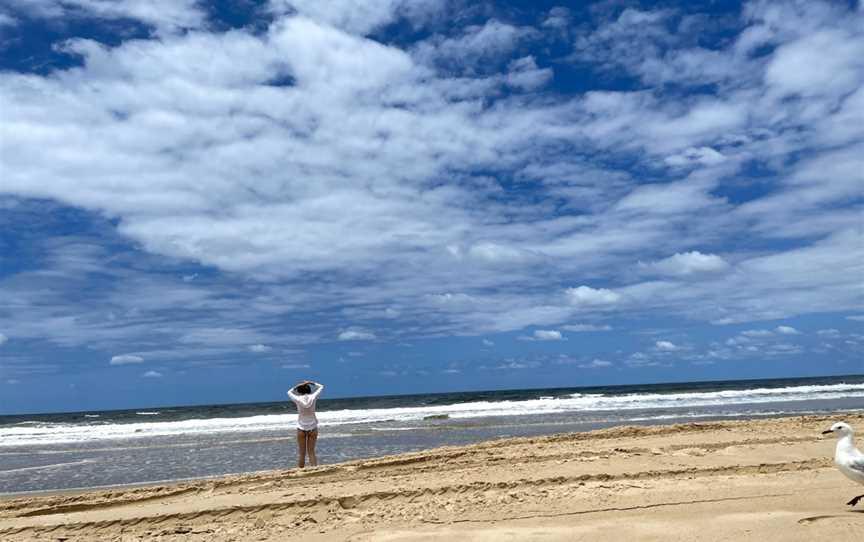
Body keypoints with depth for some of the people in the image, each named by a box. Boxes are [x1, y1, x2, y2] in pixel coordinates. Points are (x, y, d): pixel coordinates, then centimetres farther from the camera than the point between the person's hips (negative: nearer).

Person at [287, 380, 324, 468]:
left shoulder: (298, 399, -10)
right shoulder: (313, 397, -8)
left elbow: (289, 392, 12)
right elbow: (321, 387, 10)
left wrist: (298, 385, 8)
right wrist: (311, 383, 9)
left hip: (301, 428, -1)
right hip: (312, 428, 1)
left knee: (301, 453, 7)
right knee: (311, 452, 5)